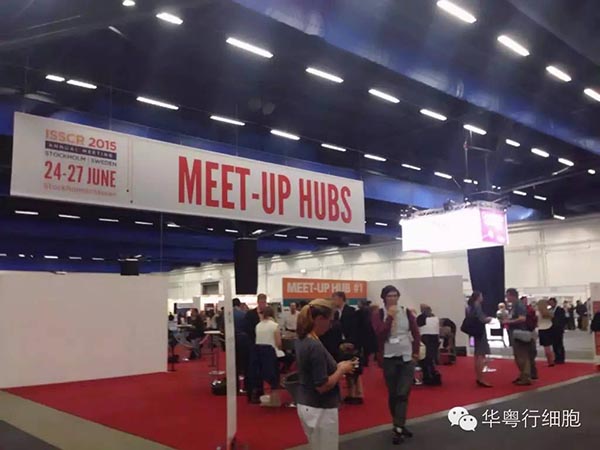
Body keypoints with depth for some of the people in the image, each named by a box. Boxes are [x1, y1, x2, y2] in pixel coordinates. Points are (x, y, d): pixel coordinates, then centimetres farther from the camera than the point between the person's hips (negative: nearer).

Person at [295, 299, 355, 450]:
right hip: (319, 409, -9)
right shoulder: (315, 346, -24)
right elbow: (322, 386, -24)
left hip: (306, 405, 9)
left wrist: (336, 367, 8)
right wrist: (341, 370, -10)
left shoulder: (302, 340, 4)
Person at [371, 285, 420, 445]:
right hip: (389, 359, 0)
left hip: (407, 358, 0)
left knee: (403, 394, -5)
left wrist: (416, 352, 3)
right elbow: (380, 334, -16)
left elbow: (416, 333, 8)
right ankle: (400, 426, 21)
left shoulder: (406, 312, 2)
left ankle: (398, 429, -3)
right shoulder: (378, 315, -2)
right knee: (393, 394, 7)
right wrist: (390, 316, -18)